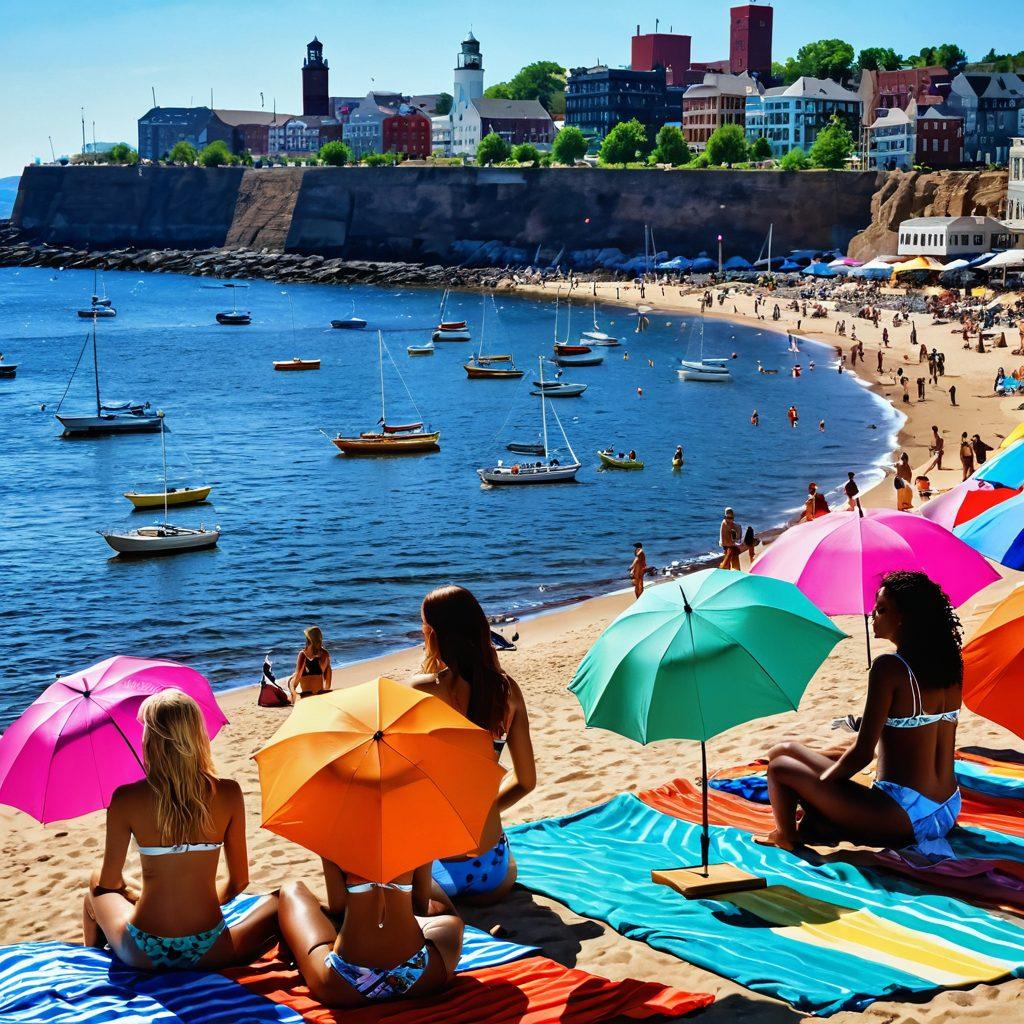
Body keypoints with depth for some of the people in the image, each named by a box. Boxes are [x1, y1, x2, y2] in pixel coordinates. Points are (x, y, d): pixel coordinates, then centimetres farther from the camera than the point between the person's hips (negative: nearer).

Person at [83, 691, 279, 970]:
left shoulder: (126, 799, -9)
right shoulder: (228, 793, -6)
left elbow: (109, 882, 3)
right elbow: (238, 881, 3)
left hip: (143, 956, 0)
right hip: (208, 954, 0)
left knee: (96, 885, 32)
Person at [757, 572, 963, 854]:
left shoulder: (889, 668, -17)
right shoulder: (947, 665, 5)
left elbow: (862, 754, -17)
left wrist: (818, 783, 1)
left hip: (905, 817, -8)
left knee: (780, 766, 4)